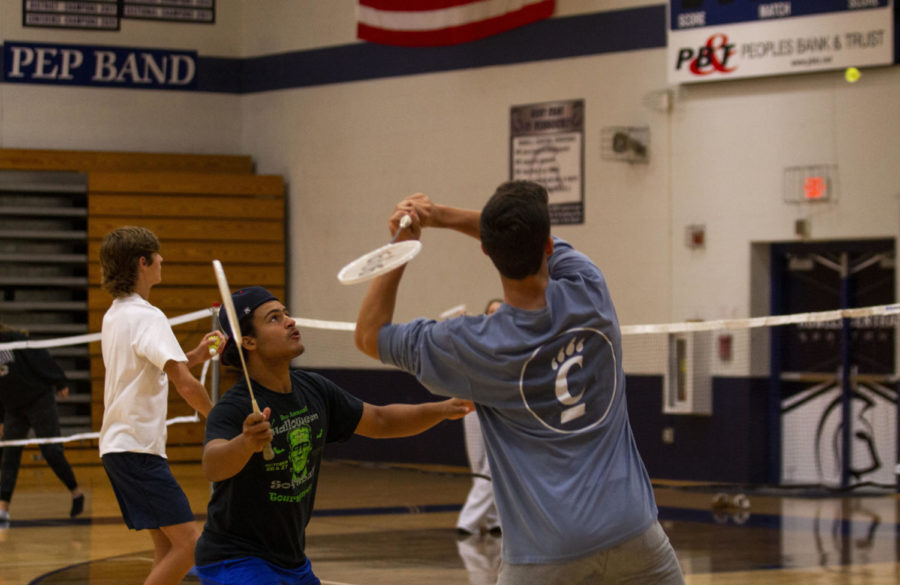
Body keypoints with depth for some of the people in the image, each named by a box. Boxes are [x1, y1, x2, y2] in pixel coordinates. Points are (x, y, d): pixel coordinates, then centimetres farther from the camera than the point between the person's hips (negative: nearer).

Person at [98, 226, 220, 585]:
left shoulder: (114, 314, 15)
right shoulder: (147, 317, -14)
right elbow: (185, 383, -22)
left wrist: (195, 355, 17)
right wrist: (216, 417, -5)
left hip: (118, 445, 10)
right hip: (137, 448, -10)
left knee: (167, 546, 11)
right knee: (189, 542, -12)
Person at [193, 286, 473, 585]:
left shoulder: (313, 390, 0)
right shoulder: (235, 407, -24)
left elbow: (379, 421, 13)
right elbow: (213, 466, -43)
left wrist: (443, 409, 0)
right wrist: (246, 442, -64)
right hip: (235, 560, -8)